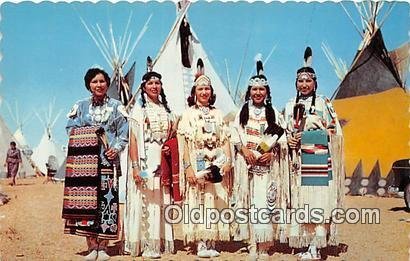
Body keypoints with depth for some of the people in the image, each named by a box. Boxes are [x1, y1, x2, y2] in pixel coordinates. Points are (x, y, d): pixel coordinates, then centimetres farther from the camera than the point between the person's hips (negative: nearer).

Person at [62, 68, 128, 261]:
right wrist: (88, 138, -8)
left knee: (107, 201, -5)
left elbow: (124, 133, 6)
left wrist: (116, 148, -10)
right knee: (86, 201, -3)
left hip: (108, 160, -1)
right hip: (85, 160, 1)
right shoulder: (80, 106, 14)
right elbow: (71, 130, 10)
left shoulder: (116, 107, 11)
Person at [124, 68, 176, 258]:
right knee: (145, 202, -4)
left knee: (161, 202, 7)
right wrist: (135, 166, -16)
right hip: (145, 161, -5)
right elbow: (133, 139, -7)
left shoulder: (166, 110, 16)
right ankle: (146, 245, 2)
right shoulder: (139, 109, 0)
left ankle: (159, 242, 16)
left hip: (163, 162, 5)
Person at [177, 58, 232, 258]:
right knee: (198, 203, -5)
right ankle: (200, 245, -1)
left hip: (217, 165, 3)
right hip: (197, 164, -3)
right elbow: (183, 142, -4)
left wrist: (228, 161, -3)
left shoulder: (218, 114, 15)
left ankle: (212, 243, 7)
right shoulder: (188, 114, 4)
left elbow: (225, 139, 10)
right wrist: (188, 167, -13)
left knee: (215, 203, 2)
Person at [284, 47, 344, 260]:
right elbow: (285, 132, 18)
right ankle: (308, 243, 11)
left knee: (318, 201, -7)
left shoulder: (323, 103, 5)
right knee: (301, 199, 2)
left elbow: (334, 131, 0)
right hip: (299, 160, 4)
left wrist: (315, 131, -12)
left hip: (319, 159, -3)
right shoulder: (290, 106, 15)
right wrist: (288, 140, -3)